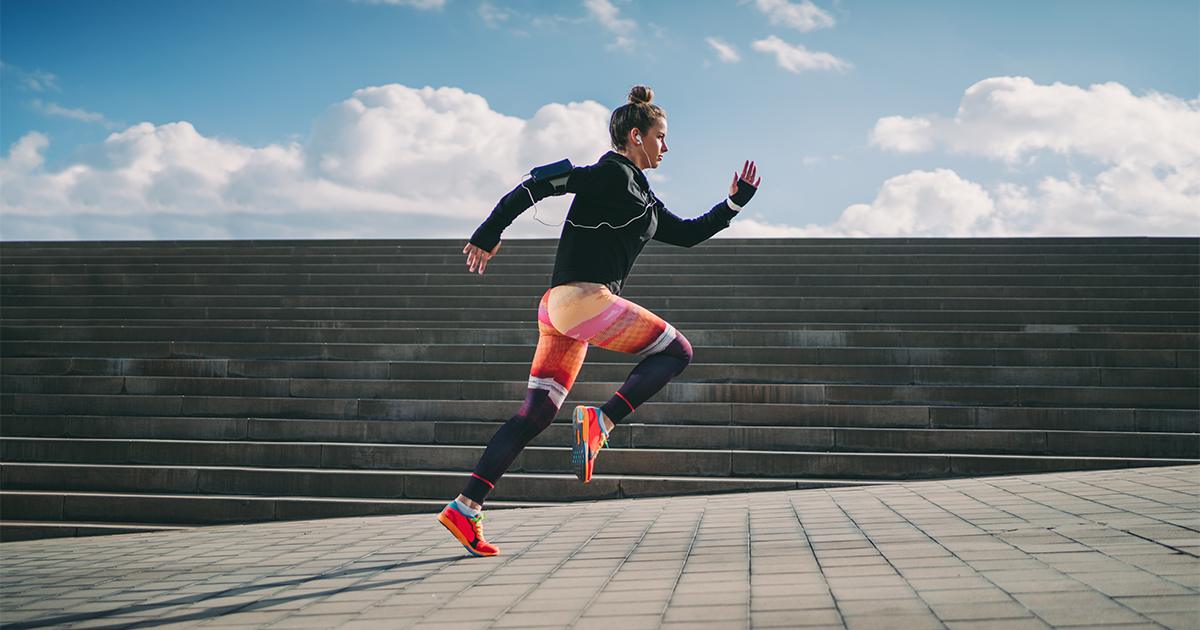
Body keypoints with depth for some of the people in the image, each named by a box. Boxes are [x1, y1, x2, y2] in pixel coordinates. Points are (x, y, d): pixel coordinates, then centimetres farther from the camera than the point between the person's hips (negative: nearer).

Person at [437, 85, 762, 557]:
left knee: (535, 416, 6)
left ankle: (465, 508, 2)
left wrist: (733, 203, 26)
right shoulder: (612, 173, -4)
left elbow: (686, 234, 32)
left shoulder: (641, 196, 25)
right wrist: (489, 234, -14)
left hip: (560, 307, 10)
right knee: (677, 351, 2)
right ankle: (601, 421, -13)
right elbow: (541, 183, -12)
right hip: (584, 299, -10)